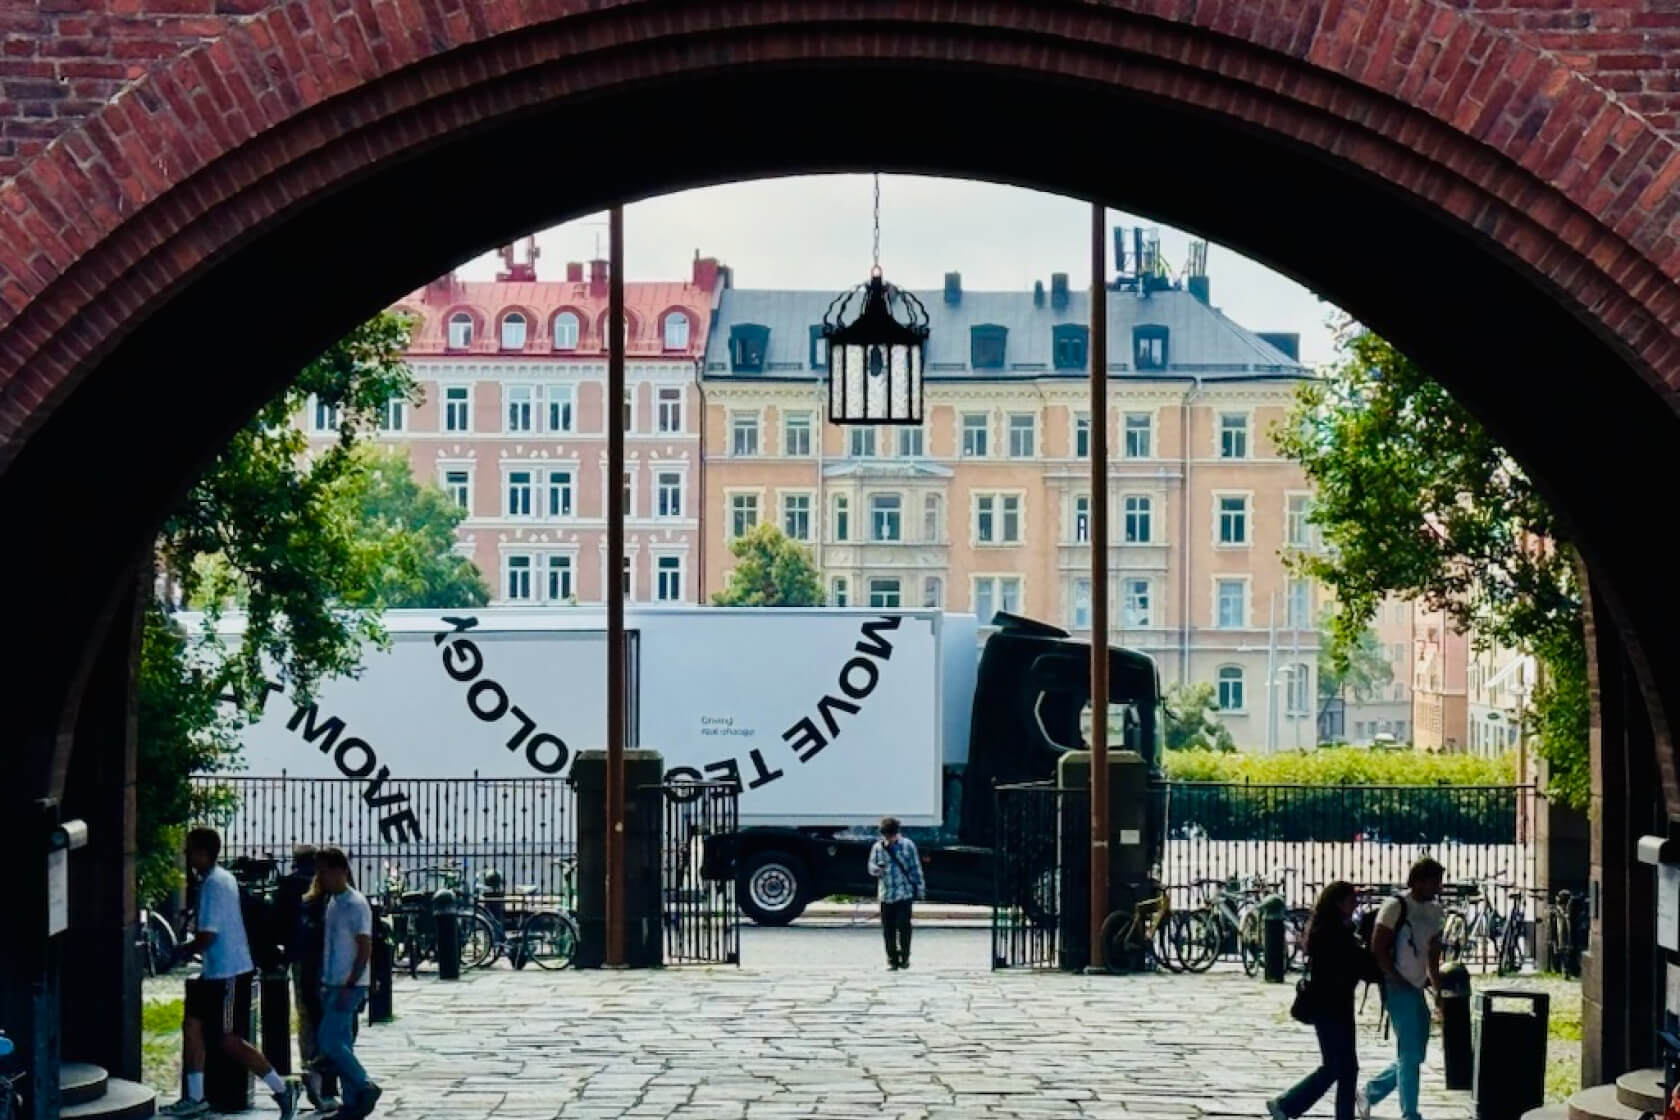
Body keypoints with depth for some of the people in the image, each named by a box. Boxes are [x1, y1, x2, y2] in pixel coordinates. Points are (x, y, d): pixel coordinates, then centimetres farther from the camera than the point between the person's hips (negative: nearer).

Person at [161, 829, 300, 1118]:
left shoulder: (214, 884, -20)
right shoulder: (220, 879, 12)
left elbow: (207, 936, -22)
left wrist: (182, 951, -7)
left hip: (228, 972, -10)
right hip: (216, 971, 10)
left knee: (228, 1040, -4)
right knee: (192, 1024, 11)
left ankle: (281, 1089, 0)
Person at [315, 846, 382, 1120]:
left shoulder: (356, 904, -15)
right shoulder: (334, 903, 13)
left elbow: (365, 949, -18)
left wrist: (349, 986, -21)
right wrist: (325, 984, 17)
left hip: (348, 987, -9)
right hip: (333, 985, 9)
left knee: (330, 1043, -11)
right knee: (341, 1044, 9)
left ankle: (366, 1088, -1)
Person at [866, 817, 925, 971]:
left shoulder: (907, 845, 0)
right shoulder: (878, 847, 4)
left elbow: (915, 867, 4)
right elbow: (871, 867, 4)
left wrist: (920, 887, 3)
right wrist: (878, 869, -19)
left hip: (904, 893, -2)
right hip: (885, 894, 2)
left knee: (903, 926, -9)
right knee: (888, 929, 4)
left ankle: (904, 957, 5)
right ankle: (892, 959, 13)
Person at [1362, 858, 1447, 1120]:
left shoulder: (1435, 911, 12)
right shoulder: (1396, 906, -10)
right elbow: (1378, 949, -13)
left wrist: (1437, 987, 9)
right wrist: (1400, 982, -15)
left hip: (1417, 989, 8)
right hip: (1398, 989, -8)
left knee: (1413, 1054, 11)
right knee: (1410, 1054, -7)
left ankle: (1369, 1094, 25)